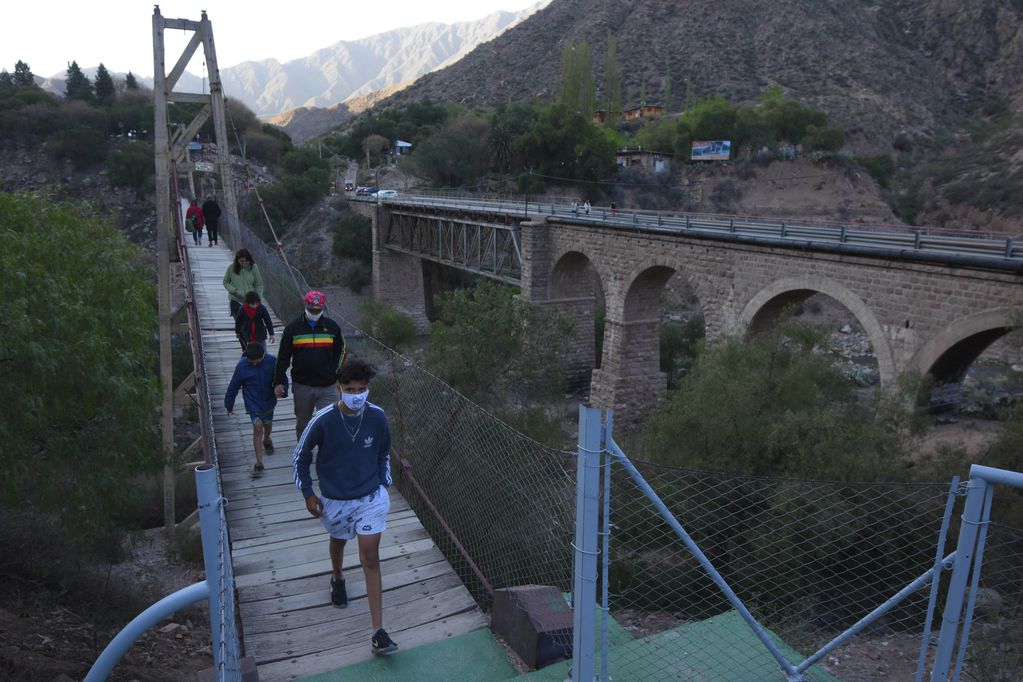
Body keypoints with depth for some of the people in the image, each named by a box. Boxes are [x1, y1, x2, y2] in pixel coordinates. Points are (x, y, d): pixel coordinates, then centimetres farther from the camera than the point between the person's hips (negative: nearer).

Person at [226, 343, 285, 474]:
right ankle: (259, 463, -9)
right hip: (253, 404, -2)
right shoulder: (241, 366, -15)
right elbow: (233, 387, -3)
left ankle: (266, 440, 57)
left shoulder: (272, 362, -15)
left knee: (267, 424, 21)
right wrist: (229, 405, 4)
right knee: (257, 428, -14)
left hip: (268, 401, 2)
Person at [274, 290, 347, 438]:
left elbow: (340, 350, 16)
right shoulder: (293, 328, 0)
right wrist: (278, 382, 2)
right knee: (302, 424, 16)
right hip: (302, 387, 1)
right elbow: (283, 357, 4)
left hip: (327, 387, -1)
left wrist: (335, 372, 8)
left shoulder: (332, 326, 2)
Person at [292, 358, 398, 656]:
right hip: (335, 500, 0)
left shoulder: (377, 417, -13)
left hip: (371, 497, 0)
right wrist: (308, 493, -5)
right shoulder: (323, 420, -19)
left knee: (371, 559, -4)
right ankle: (337, 579, 62)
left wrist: (383, 483, 8)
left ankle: (378, 632, -1)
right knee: (338, 541, 26)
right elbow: (300, 457, -4)